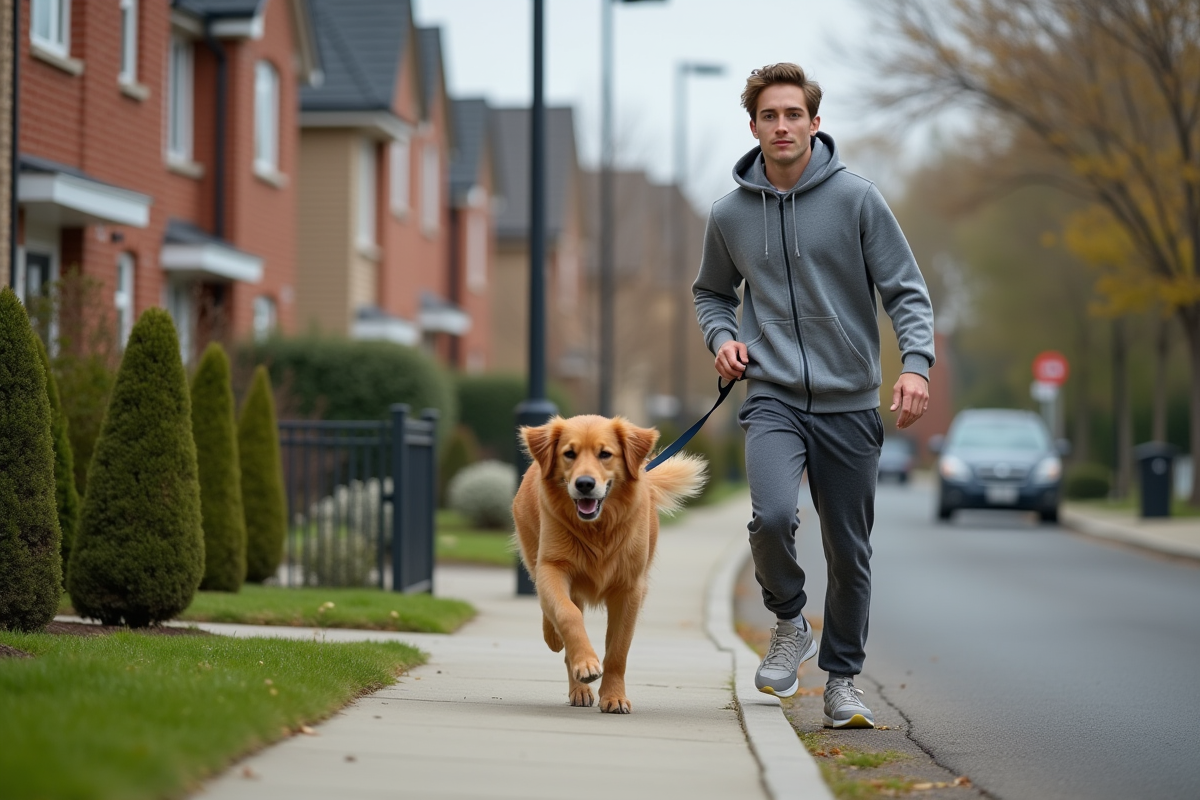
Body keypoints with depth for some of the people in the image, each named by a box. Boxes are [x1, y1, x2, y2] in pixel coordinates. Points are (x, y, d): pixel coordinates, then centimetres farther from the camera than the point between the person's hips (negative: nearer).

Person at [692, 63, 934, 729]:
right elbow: (712, 292, 22)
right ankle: (788, 623, 4)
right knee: (772, 516, -24)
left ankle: (842, 679, 25)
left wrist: (916, 363, -19)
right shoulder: (730, 215, 5)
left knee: (849, 553, 6)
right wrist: (721, 337, 1)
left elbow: (905, 290, -3)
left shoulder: (857, 199, -3)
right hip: (773, 398, 0)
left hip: (849, 404, 0)